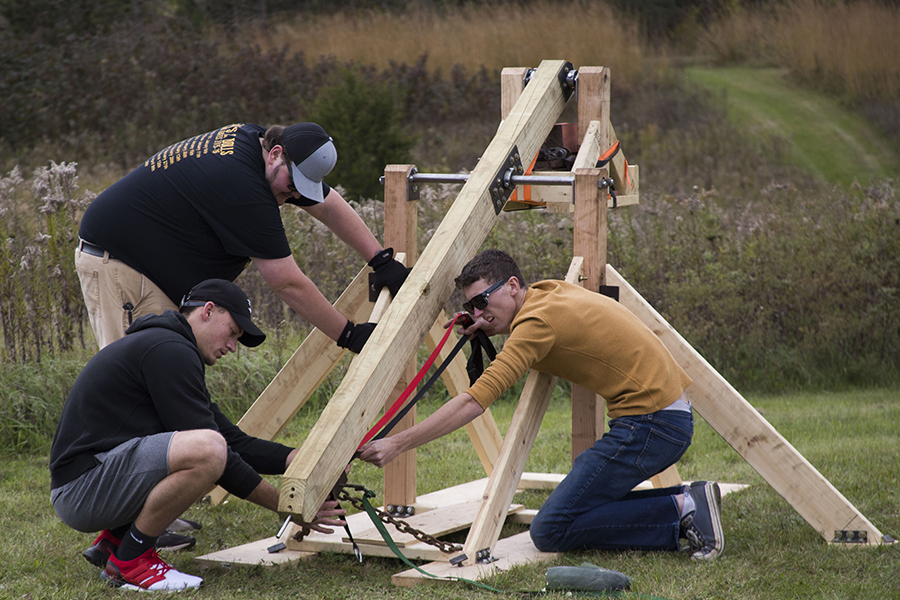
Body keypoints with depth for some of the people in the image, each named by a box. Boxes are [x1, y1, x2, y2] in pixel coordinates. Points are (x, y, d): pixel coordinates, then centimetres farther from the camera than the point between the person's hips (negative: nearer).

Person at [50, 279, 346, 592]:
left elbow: (234, 440, 18)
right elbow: (212, 447, -16)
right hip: (79, 489, -11)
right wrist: (284, 505, -11)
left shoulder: (174, 350, 21)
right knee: (206, 449, -30)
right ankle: (129, 561, -12)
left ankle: (114, 540, 13)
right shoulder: (169, 349, -13)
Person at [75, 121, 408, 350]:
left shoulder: (256, 140, 0)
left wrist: (382, 260, 5)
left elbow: (331, 207, 12)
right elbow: (287, 284, -25)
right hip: (114, 260, -10)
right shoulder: (242, 185, -29)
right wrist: (349, 336, -18)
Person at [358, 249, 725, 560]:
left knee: (550, 531, -10)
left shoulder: (539, 320, -14)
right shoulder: (552, 292, 13)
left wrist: (398, 444, -22)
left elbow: (473, 402, -21)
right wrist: (496, 331, 15)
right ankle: (688, 500, 8)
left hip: (649, 422, -10)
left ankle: (682, 511, -11)